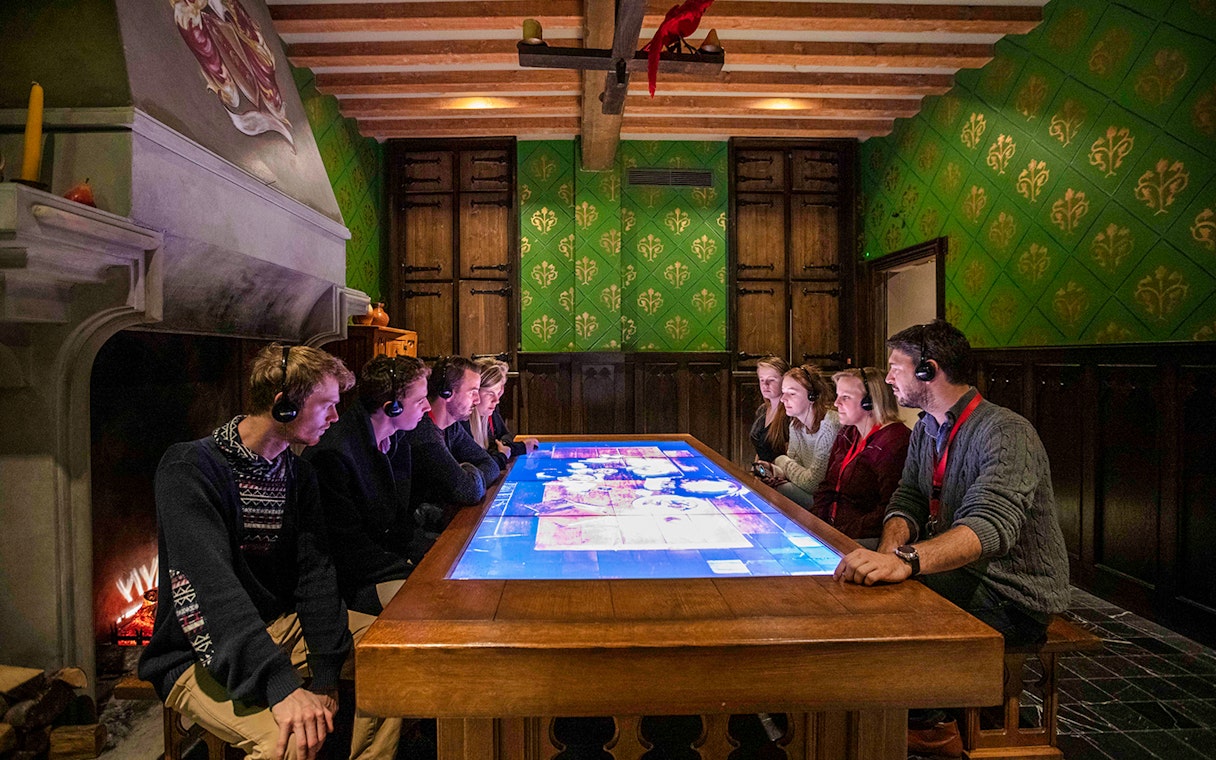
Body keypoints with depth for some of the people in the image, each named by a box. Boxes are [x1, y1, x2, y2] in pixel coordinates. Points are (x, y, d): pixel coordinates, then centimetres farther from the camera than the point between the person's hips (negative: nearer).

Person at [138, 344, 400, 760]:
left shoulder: (298, 473, 4)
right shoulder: (189, 467, -18)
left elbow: (314, 571, -3)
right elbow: (208, 589, -29)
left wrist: (325, 672, -14)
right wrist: (281, 685, -37)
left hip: (283, 625, 7)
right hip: (203, 656, -6)